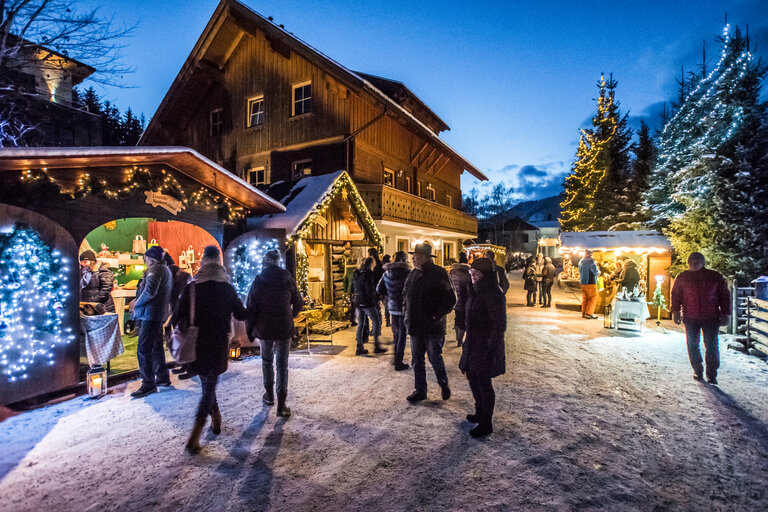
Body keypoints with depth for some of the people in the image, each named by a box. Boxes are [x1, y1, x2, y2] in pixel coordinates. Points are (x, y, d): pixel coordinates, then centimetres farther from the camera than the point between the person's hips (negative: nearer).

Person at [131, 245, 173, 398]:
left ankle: (148, 384, -4)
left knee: (143, 350, -7)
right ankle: (163, 378, 27)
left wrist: (137, 303, -9)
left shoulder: (155, 269, -12)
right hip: (160, 313, 11)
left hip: (151, 314, -11)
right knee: (156, 347, 18)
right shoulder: (166, 269, 19)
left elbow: (150, 290, -25)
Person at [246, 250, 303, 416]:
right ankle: (281, 404, 4)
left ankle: (269, 395, 32)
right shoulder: (288, 280, -2)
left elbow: (250, 308, -6)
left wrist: (250, 330, 5)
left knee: (267, 361, 21)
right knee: (282, 365, 5)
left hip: (264, 329, 0)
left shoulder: (258, 282, -5)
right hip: (284, 329, 0)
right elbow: (298, 304, 7)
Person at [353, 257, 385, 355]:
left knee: (360, 324, 11)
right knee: (376, 322, 3)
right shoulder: (368, 274, -13)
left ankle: (359, 348, 13)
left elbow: (354, 288, 14)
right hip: (367, 303, -8)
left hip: (358, 302, 8)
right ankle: (376, 346, 4)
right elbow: (370, 290, -16)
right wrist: (375, 301, -7)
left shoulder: (356, 274, 11)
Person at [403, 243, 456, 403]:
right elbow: (407, 296, 20)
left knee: (435, 359, 6)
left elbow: (450, 299, -13)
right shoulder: (413, 273, 7)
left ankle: (444, 385, 32)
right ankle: (420, 391, 29)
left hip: (432, 326, -6)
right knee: (417, 360, 13)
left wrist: (437, 316, -16)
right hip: (415, 326, 7)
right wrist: (409, 316, 12)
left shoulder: (439, 273, -13)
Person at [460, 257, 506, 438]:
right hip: (473, 345, 9)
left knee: (484, 384, 4)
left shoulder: (493, 294, -20)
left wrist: (491, 351, -19)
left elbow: (499, 325, -20)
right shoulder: (476, 291, 8)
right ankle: (480, 413, 40)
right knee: (472, 377, 20)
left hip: (486, 347, -9)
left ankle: (486, 424, 21)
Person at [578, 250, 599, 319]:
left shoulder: (581, 262, 11)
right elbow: (595, 272, -13)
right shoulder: (590, 261, -14)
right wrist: (599, 272, 8)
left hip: (583, 282, 8)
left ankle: (583, 313, 15)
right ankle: (589, 313, -7)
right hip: (590, 283, -8)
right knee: (593, 298, -1)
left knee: (585, 298, 13)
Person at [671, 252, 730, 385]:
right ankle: (697, 371, 23)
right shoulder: (682, 277, 4)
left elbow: (724, 296, 7)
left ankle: (711, 375, 11)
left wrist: (725, 313, 3)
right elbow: (676, 295, 10)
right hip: (690, 318, 1)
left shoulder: (715, 277, 3)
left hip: (711, 318, -1)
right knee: (693, 346, 8)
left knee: (712, 346, 0)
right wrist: (675, 311, 3)